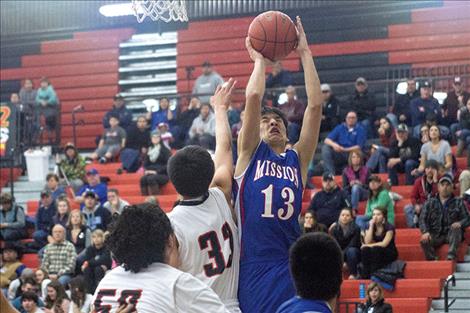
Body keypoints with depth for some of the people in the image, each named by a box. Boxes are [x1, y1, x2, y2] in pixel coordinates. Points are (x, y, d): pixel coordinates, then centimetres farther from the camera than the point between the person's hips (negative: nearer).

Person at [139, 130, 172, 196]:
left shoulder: (165, 150, 0)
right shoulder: (150, 150, 17)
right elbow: (145, 163, 21)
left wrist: (157, 171, -18)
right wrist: (146, 170, -1)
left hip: (163, 175, -4)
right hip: (151, 174, 4)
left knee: (151, 178, -36)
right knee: (143, 179, -30)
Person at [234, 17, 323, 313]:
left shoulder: (298, 159, 15)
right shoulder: (250, 154, 10)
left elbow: (315, 105, 7)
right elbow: (253, 97, -2)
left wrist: (305, 53, 10)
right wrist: (260, 60, 12)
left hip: (289, 263, 2)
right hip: (251, 262, -2)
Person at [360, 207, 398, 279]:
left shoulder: (389, 227, -12)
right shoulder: (370, 227, 2)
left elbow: (384, 244, -21)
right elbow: (367, 242, -12)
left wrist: (370, 245, -16)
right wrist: (371, 226, -15)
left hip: (389, 254, -4)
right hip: (375, 254, 4)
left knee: (375, 249, -33)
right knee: (365, 250, -26)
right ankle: (365, 275, -30)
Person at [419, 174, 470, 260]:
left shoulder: (458, 202, 14)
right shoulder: (430, 203, 14)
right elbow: (422, 220, 4)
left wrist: (460, 223, -18)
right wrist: (425, 232, -18)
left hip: (452, 234, 0)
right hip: (435, 236, 0)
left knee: (456, 228, -35)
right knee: (424, 241, -31)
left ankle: (451, 256, -44)